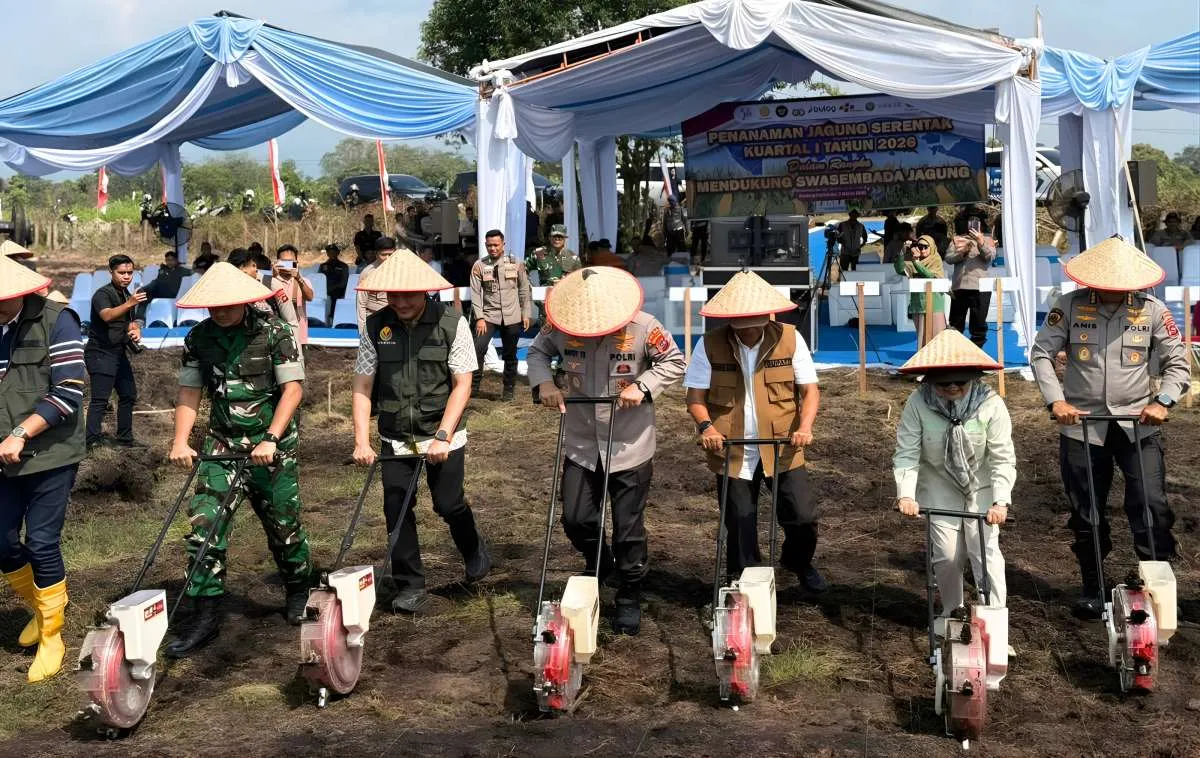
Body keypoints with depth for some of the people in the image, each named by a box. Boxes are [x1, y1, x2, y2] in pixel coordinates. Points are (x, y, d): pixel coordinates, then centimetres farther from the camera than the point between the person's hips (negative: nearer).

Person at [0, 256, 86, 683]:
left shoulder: (55, 321, -10)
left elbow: (69, 392, -15)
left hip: (51, 454, -5)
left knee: (41, 544, -3)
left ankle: (51, 638, 14)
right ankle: (40, 607, 35)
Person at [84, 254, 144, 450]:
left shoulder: (127, 295, 12)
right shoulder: (103, 294, -14)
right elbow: (107, 316, -34)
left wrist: (135, 330, 1)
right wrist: (130, 303, -49)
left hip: (120, 353, 9)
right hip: (100, 353, -9)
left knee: (129, 395, 15)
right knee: (100, 400, -14)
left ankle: (124, 439, 26)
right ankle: (92, 442, -16)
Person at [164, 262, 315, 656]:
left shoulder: (274, 333, -9)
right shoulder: (198, 338, 3)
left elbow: (293, 388, -11)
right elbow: (189, 392, 5)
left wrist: (270, 440, -20)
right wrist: (180, 441, -9)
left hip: (273, 446, -3)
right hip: (221, 446, 3)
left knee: (283, 525, 7)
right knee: (204, 524, -7)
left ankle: (299, 590, 33)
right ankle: (205, 615, 1)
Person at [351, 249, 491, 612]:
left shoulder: (451, 323, -9)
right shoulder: (376, 327, -3)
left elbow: (462, 384, -9)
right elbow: (362, 387, -2)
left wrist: (442, 437, -16)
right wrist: (362, 441, -11)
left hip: (444, 435, -2)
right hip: (395, 438, 2)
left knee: (448, 503, -1)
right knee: (396, 509, 1)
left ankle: (475, 551, 32)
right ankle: (410, 586, 17)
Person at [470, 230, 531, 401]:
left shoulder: (516, 264, 3)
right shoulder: (479, 266, 0)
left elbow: (524, 290, 7)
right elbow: (475, 293, -3)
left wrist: (526, 314, 3)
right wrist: (479, 317, -11)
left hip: (512, 317, 1)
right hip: (488, 316, -1)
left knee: (510, 355, 8)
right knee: (478, 349, -17)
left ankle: (508, 390, 20)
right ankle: (473, 385, -7)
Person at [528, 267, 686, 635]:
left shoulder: (642, 327, -17)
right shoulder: (560, 327, -11)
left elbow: (674, 362, -7)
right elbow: (537, 352, 6)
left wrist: (642, 386, -22)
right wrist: (543, 383, -14)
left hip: (630, 447, -3)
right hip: (581, 445, 3)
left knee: (629, 529, 6)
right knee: (575, 519, 7)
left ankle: (630, 598, 27)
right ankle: (599, 564, 40)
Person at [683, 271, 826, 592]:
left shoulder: (789, 339, -5)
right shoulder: (710, 345, -7)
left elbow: (810, 389, -3)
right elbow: (695, 395, -3)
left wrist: (805, 426, -20)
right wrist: (706, 425, -21)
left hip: (782, 449, 0)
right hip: (732, 453, 0)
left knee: (803, 517, -3)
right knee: (739, 527, 8)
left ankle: (798, 562, 30)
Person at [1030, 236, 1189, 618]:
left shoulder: (1152, 311, -2)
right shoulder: (1070, 306, -4)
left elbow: (1177, 363, 2)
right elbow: (1041, 353, -3)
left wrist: (1163, 400, -15)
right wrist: (1056, 400, -15)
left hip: (1137, 423, 0)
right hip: (1082, 424, 0)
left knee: (1152, 505, -9)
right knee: (1087, 512, 9)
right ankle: (1092, 588, 24)